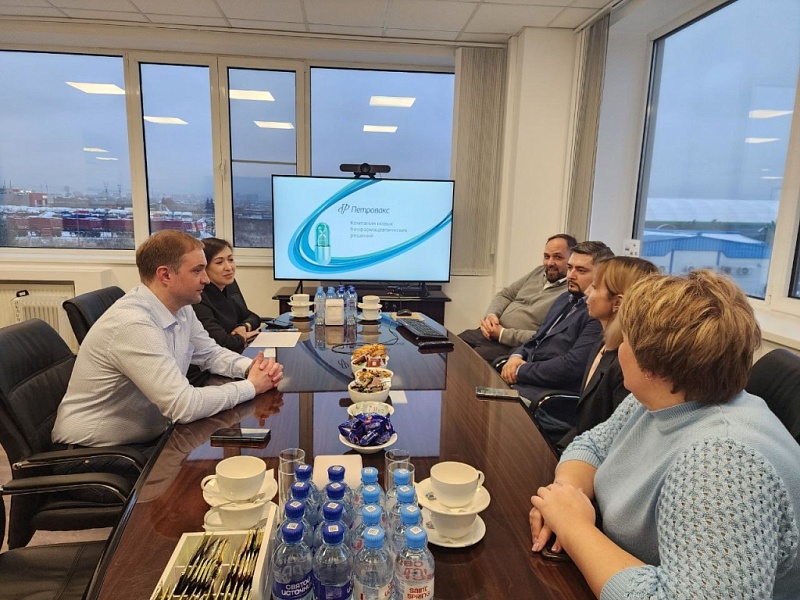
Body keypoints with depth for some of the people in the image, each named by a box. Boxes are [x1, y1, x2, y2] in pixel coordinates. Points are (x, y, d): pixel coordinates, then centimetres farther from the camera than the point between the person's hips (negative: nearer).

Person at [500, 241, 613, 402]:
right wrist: (516, 356, -2)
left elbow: (572, 366, -22)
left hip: (551, 390, -8)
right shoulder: (565, 298, 15)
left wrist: (520, 371, -14)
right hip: (526, 378, 8)